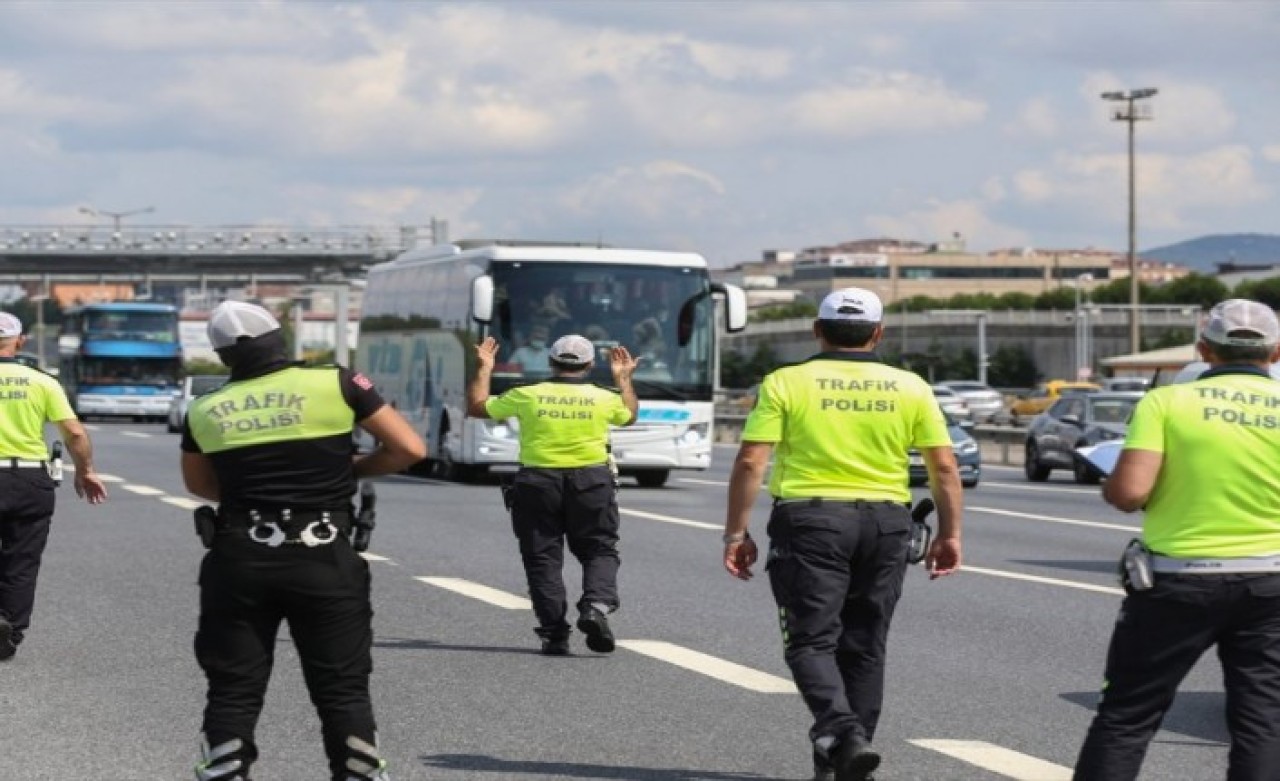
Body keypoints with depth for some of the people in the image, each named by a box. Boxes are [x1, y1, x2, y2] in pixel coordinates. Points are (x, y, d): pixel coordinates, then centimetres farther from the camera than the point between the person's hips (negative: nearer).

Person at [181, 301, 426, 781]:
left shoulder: (205, 412, 5)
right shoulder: (336, 385, -3)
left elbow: (199, 484, 23)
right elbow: (410, 449, -1)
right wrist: (353, 471, 14)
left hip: (239, 562, 2)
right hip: (323, 562, -2)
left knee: (233, 693, 9)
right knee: (343, 691, 7)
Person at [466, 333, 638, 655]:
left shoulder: (526, 396, -3)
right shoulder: (603, 398, 0)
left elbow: (476, 407, 10)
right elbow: (630, 415, 23)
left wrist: (484, 369, 21)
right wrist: (624, 378, 34)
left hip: (538, 482, 0)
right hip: (591, 482, 0)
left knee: (543, 557, 7)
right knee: (599, 550, 11)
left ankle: (554, 634, 2)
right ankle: (596, 605, -16)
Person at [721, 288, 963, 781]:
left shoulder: (785, 383, -2)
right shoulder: (910, 388, 4)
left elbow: (750, 463, -7)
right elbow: (944, 467, 3)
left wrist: (736, 533, 0)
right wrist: (950, 534, 12)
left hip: (809, 519, -3)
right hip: (886, 523, 3)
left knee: (811, 641, 1)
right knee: (864, 647, 13)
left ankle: (841, 732, -22)